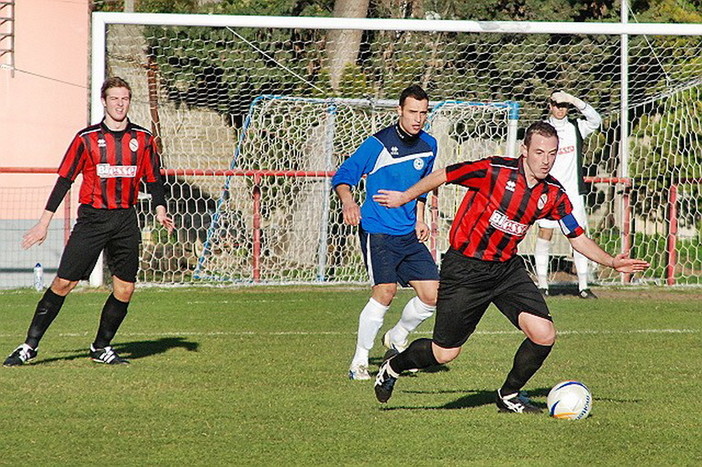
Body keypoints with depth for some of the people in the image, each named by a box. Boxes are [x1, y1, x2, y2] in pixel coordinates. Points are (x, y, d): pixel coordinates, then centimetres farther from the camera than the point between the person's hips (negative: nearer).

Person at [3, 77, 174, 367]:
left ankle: (101, 347, 16)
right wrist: (44, 222, -1)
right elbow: (64, 180, 1)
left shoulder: (142, 139, 7)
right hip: (91, 218, -3)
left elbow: (153, 179, 14)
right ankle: (30, 345, -2)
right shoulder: (87, 139, -1)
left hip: (126, 221, 3)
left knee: (125, 289, -1)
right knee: (63, 283, -8)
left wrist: (160, 209, -4)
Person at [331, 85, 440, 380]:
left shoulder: (428, 146, 8)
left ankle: (398, 338, 28)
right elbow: (343, 176, -13)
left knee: (432, 295, -1)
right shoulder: (379, 144, -12)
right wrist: (348, 201, -33)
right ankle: (359, 361, -6)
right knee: (386, 291, -20)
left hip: (409, 235, 6)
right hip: (378, 231, -6)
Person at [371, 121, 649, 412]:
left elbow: (577, 238, 7)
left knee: (544, 335, -13)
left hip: (507, 268, 5)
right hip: (465, 267, -5)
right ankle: (394, 366, 32)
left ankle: (509, 395, 13)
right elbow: (443, 176, -6)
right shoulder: (493, 172, -19)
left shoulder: (553, 194, -3)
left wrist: (612, 263, -6)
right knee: (444, 354, 0)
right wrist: (405, 197, 5)